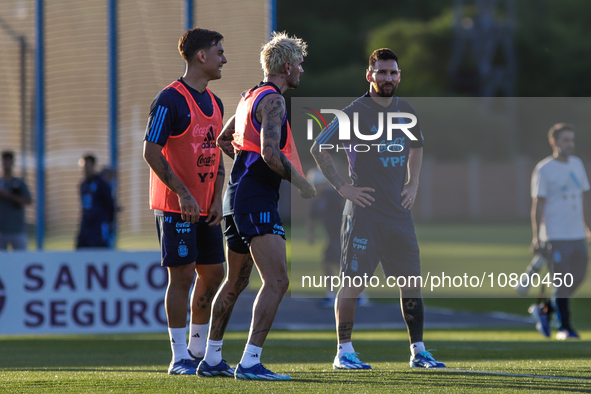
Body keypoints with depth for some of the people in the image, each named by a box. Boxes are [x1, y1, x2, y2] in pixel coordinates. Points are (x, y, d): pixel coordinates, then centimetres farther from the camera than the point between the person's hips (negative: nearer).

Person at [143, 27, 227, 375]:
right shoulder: (170, 100, -12)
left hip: (206, 208, 8)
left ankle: (198, 351, 19)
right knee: (182, 275, -6)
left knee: (213, 273, 8)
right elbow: (151, 151, -16)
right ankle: (180, 359, -1)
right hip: (175, 206, -8)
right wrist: (183, 193, -21)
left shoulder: (214, 102, 14)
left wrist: (217, 199, 5)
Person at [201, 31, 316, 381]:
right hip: (257, 200, -11)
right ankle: (250, 363, -22)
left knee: (236, 282, 18)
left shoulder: (251, 97, 18)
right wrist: (300, 182, -12)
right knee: (277, 281, -15)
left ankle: (212, 359, 23)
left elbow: (223, 140, 30)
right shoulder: (272, 101, -12)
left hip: (239, 196, 11)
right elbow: (270, 153, -23)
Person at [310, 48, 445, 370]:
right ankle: (344, 352, 2)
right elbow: (318, 148, -7)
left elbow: (416, 147, 31)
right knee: (353, 282, -5)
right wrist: (341, 187, -9)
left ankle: (418, 351, 11)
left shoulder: (406, 111, 11)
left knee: (411, 281, 4)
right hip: (364, 211, -5)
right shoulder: (355, 112, -7)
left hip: (399, 211, 5)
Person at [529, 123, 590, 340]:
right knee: (561, 282, -6)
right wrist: (536, 236, -16)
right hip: (555, 236, -7)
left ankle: (544, 309, 24)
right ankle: (564, 327, 2)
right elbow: (538, 205, -10)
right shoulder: (544, 169, -7)